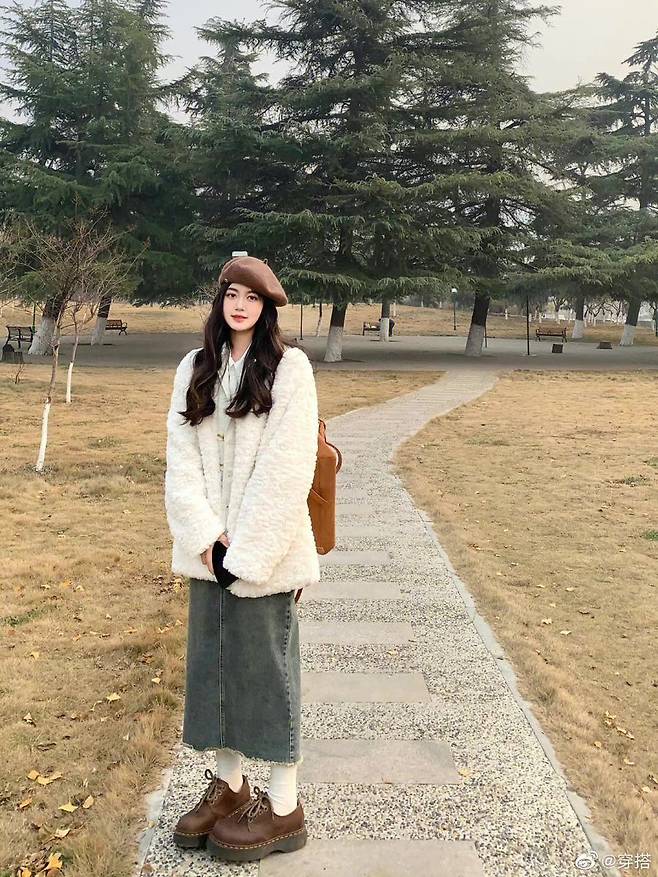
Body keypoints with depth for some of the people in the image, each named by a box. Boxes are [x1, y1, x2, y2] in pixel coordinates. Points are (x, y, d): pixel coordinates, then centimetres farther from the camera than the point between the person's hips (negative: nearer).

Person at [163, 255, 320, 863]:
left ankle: (284, 808, 19)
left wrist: (246, 552, -14)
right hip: (209, 548, 5)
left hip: (265, 548, -5)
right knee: (214, 660, 14)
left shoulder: (289, 367, -7)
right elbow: (181, 458, 2)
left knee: (267, 665, 3)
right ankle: (228, 784, 33)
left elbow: (286, 468, -13)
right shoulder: (195, 368, 8)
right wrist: (206, 536, -9)